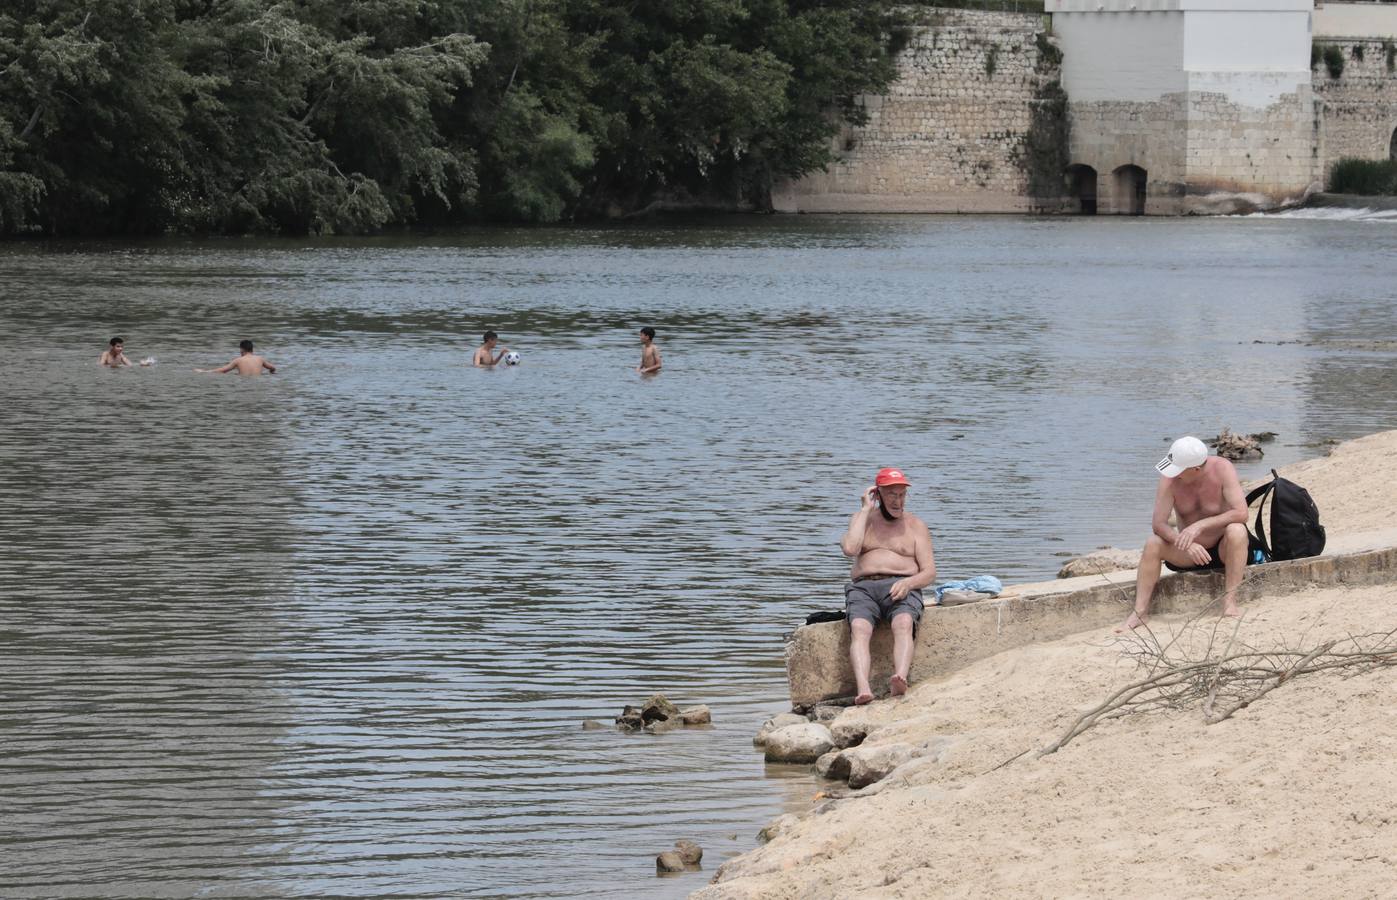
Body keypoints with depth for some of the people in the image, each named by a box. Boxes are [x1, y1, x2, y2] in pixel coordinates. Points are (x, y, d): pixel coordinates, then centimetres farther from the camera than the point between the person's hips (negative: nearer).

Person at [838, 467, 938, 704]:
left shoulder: (915, 525, 17)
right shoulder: (862, 519, 20)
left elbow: (929, 573, 9)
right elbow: (850, 549, -3)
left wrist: (907, 583, -14)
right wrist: (866, 510, 3)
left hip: (901, 588, -1)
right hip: (863, 587, 1)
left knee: (903, 624, -36)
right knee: (859, 628, -32)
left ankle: (900, 680, -60)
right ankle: (863, 688, -54)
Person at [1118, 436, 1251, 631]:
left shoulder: (1222, 469, -20)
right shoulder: (1170, 478, -15)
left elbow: (1241, 513, -28)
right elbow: (1159, 524, -18)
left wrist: (1200, 525, -37)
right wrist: (1186, 544, -37)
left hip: (1223, 549, -2)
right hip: (1189, 553, 2)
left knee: (1236, 531, -35)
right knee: (1153, 544, -23)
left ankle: (1230, 601, -32)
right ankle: (1140, 612, -22)